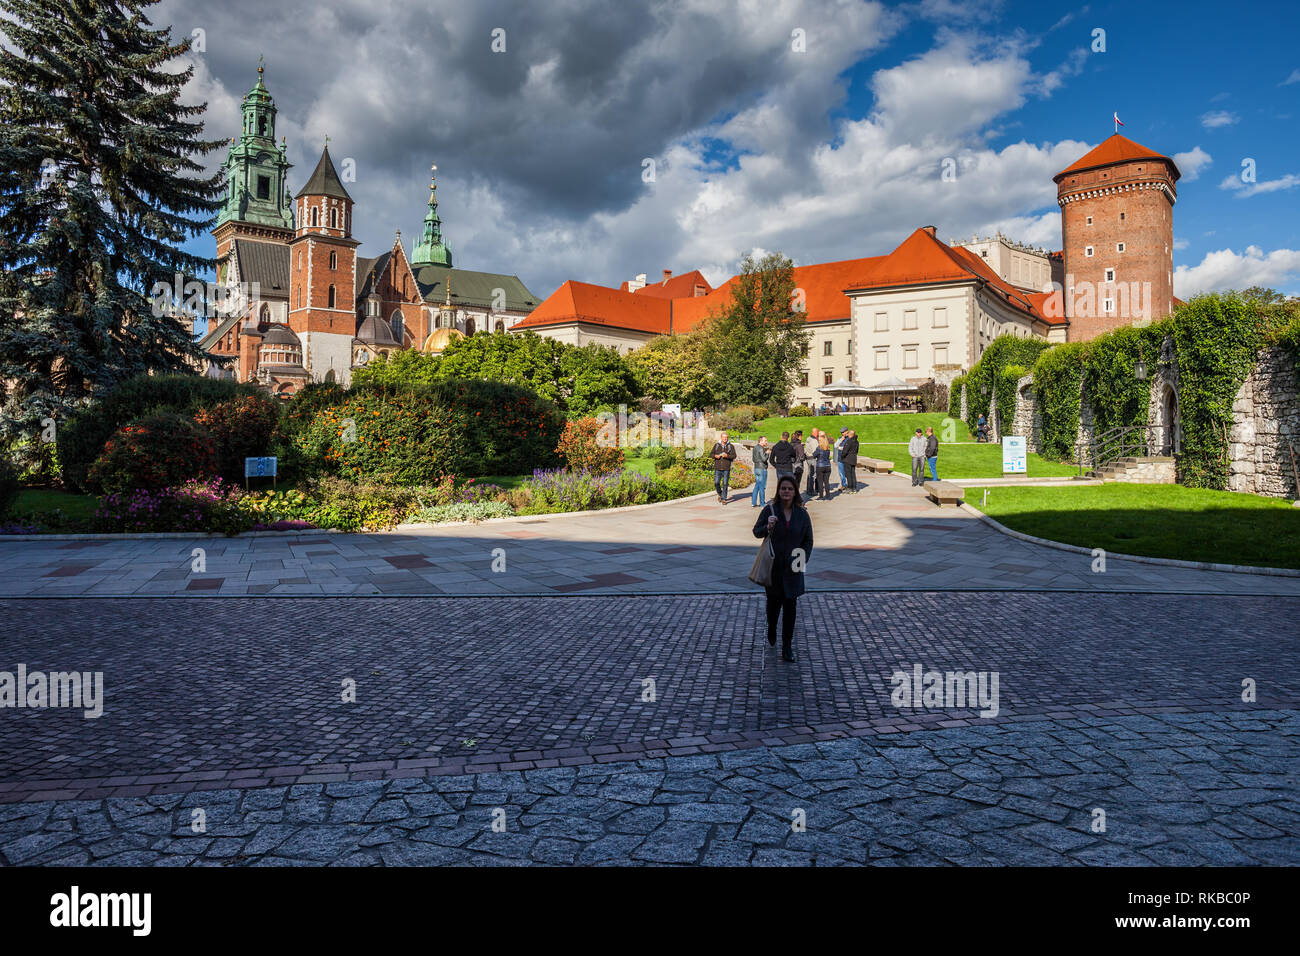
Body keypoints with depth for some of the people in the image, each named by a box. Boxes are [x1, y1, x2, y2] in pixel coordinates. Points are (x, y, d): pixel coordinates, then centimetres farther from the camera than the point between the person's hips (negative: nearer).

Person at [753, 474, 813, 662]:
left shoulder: (802, 514, 2)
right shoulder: (769, 510, -4)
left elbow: (808, 540, 9)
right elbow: (756, 531, 2)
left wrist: (803, 560, -4)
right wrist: (767, 527, -19)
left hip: (792, 568, 1)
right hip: (772, 566, -1)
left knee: (790, 606, 0)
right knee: (774, 602, 11)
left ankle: (787, 647, 9)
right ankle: (771, 628, 43)